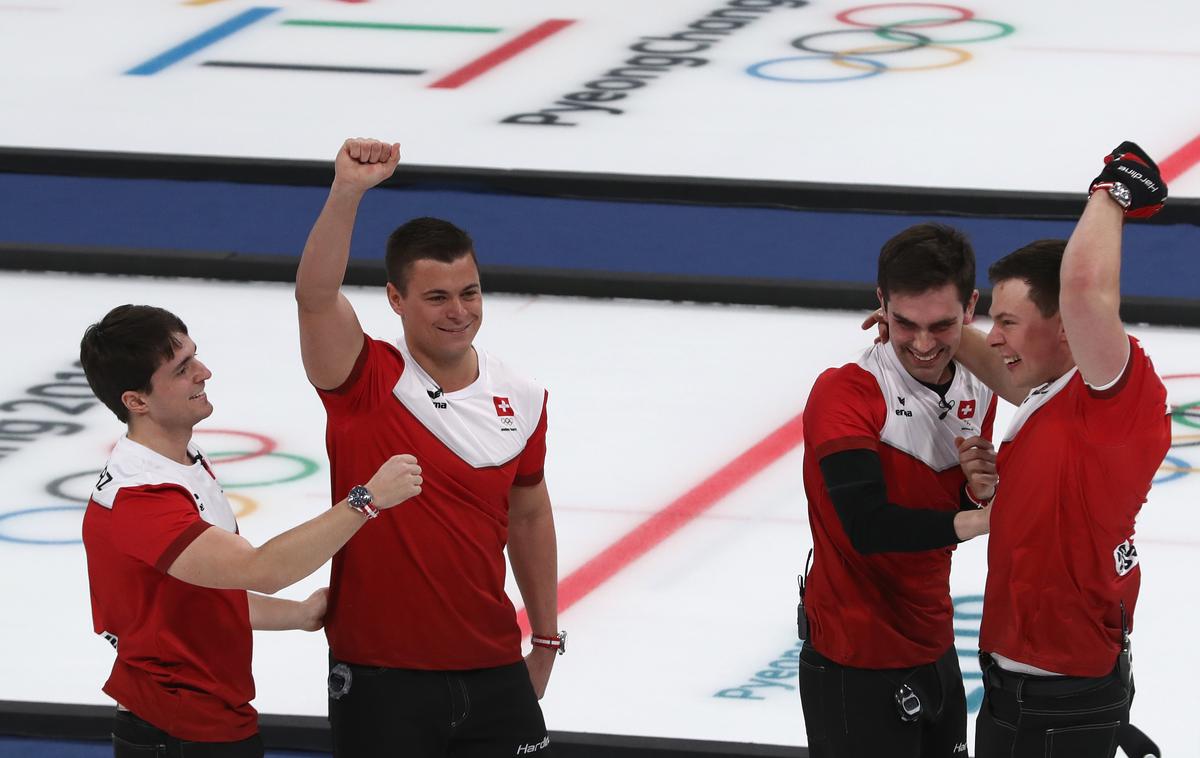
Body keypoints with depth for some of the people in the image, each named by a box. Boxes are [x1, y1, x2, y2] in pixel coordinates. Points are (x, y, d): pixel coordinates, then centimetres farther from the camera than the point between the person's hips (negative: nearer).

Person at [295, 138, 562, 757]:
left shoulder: (521, 401, 4)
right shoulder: (368, 385, -10)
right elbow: (315, 295, -28)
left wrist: (546, 639, 20)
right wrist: (346, 193, -41)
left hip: (493, 672, 4)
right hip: (381, 677, -4)